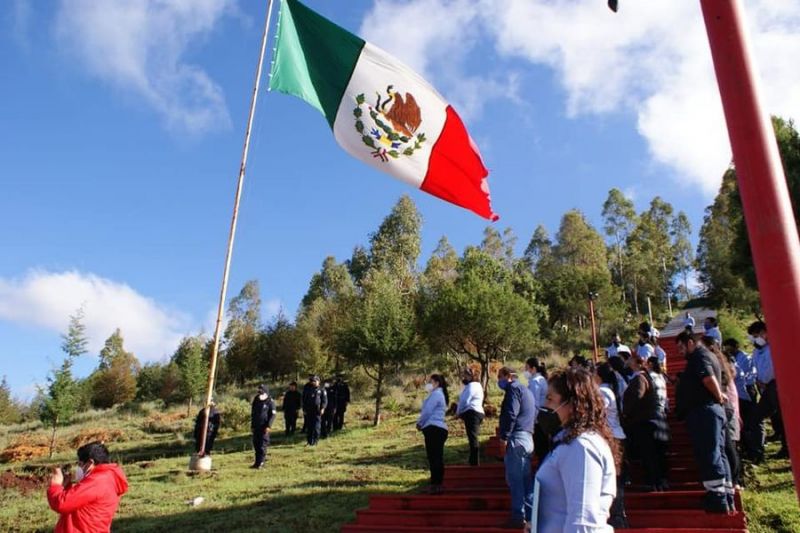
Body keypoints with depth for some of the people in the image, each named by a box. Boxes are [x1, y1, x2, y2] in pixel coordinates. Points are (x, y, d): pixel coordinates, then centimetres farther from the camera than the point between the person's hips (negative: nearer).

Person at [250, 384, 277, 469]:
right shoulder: (256, 401, 12)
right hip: (256, 426, 6)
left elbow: (273, 415, -9)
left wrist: (269, 426, -17)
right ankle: (257, 461, 17)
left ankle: (261, 462, -1)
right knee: (256, 443, 8)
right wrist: (252, 425, 16)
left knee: (263, 444, -6)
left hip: (264, 426, -6)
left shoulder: (270, 402, -5)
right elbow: (253, 413, 18)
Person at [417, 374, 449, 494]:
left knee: (433, 458, -10)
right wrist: (422, 423, 11)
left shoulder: (435, 394, -7)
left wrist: (419, 423, 3)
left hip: (433, 428, -10)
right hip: (440, 428, 10)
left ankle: (435, 485, -12)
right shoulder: (441, 394, 24)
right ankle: (438, 484, 12)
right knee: (438, 458, 9)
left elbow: (427, 411, -12)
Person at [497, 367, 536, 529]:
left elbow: (510, 414, -18)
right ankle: (530, 514, 17)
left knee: (514, 479, -6)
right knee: (526, 479, 13)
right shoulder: (526, 390, 23)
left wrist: (504, 437, -17)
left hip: (516, 438, -10)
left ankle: (518, 517, -4)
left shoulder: (513, 388, -7)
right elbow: (533, 414, 26)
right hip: (528, 438, 10)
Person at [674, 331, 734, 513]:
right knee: (718, 453, 12)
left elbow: (709, 378, -25)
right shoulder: (706, 355, 24)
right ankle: (727, 498, 16)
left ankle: (717, 498, -13)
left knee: (708, 454, -11)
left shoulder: (699, 357, -9)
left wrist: (719, 396, -12)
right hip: (714, 410, 11)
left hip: (703, 411, -11)